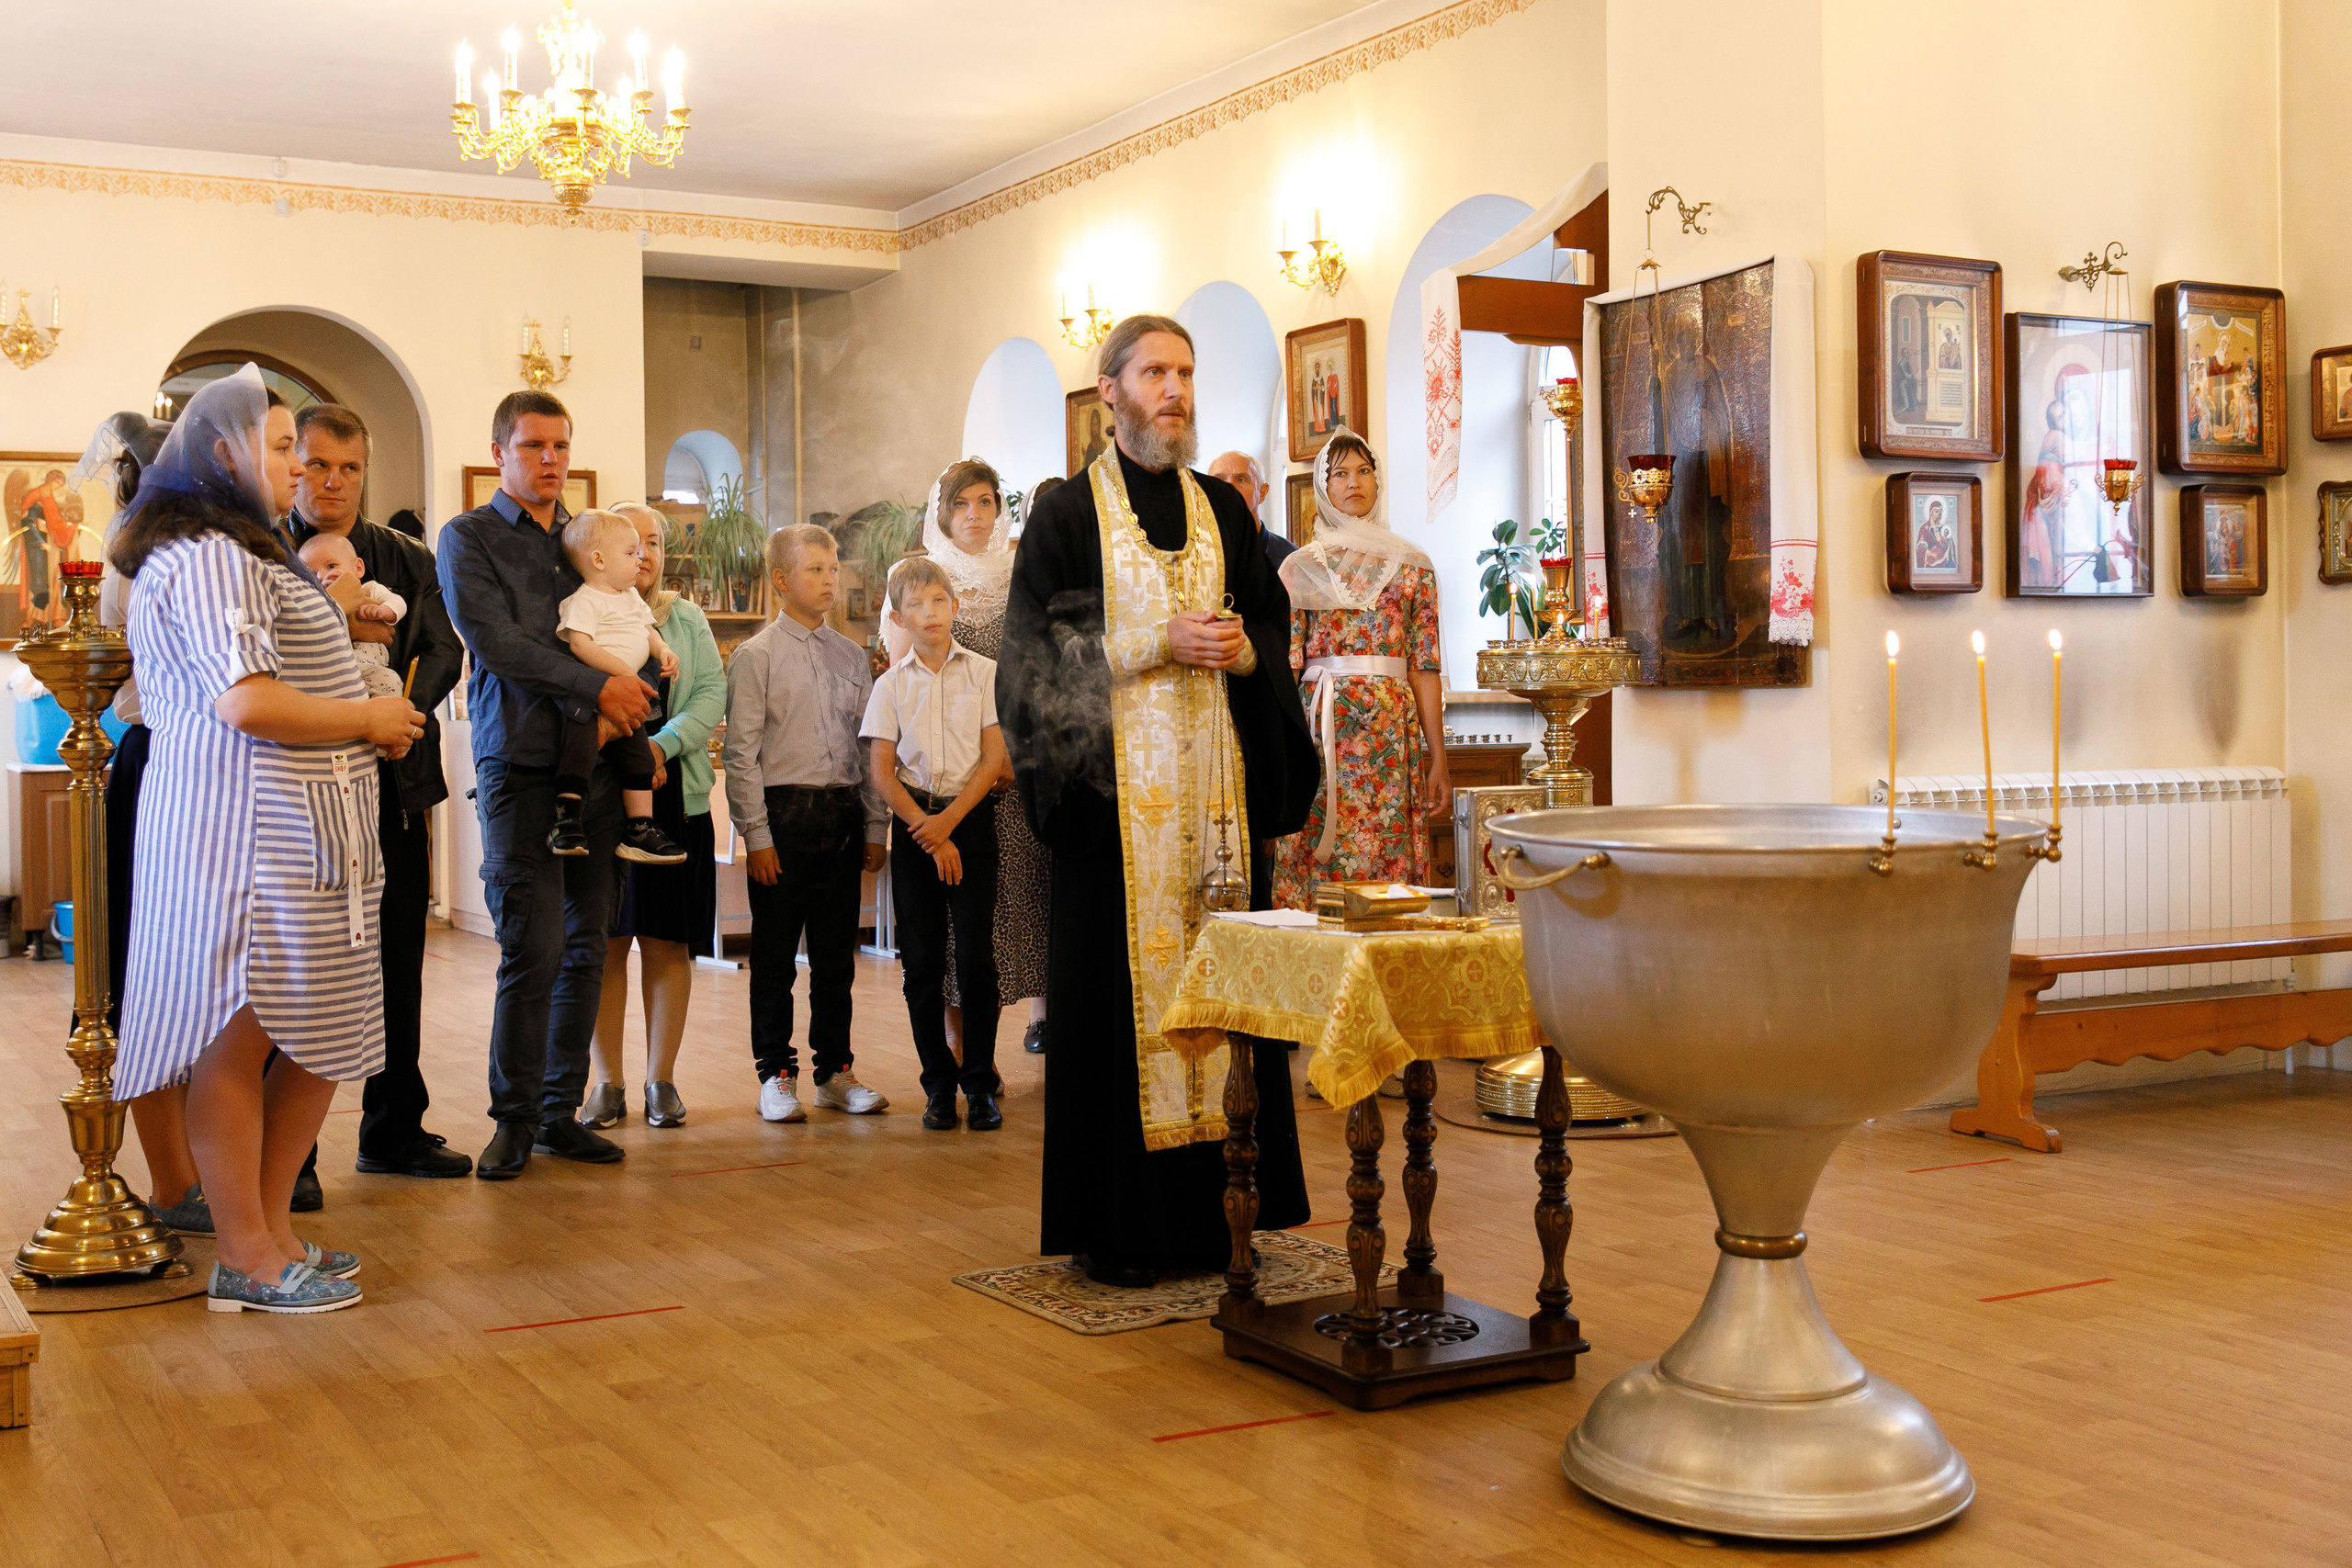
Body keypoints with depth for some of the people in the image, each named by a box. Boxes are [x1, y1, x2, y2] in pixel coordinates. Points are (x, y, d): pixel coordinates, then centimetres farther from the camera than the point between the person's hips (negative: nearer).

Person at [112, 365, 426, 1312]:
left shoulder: (214, 554, 24)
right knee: (242, 1038, -4)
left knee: (321, 1039, 12)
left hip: (292, 834, 11)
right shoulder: (213, 558, -12)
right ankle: (248, 1260, 4)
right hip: (249, 834, -11)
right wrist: (371, 719, -9)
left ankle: (265, 1231, 21)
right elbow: (248, 702, -23)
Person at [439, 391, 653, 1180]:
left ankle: (560, 1111, 15)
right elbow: (495, 642, -10)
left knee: (585, 946, 6)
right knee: (534, 950, -9)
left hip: (595, 761, 5)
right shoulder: (468, 538, 2)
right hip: (520, 766, -5)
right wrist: (597, 686, -13)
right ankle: (515, 1121, 3)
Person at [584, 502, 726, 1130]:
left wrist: (662, 746, -16)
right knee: (604, 941, 0)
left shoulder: (687, 619, 12)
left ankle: (661, 1079, 10)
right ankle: (606, 1082, 8)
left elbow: (712, 694, 0)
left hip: (675, 796, 2)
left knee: (669, 942, 2)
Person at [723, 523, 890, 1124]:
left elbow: (868, 745, 14)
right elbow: (741, 753, -5)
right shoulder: (756, 656, -2)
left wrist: (875, 826, 9)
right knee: (775, 955, 2)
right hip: (783, 811, -4)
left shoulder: (852, 656, 12)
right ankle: (776, 1075, 13)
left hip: (842, 815, 4)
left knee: (837, 953, 10)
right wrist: (757, 835, -10)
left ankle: (835, 1072, 19)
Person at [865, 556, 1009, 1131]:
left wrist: (948, 820, -10)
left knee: (976, 953, -5)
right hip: (914, 824, 1)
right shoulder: (891, 685, 6)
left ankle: (979, 1083, 4)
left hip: (970, 818, -1)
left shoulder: (984, 673, 3)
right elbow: (882, 771, 2)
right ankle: (939, 1083, 12)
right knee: (921, 959, 2)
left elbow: (995, 758, -2)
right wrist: (928, 832, -7)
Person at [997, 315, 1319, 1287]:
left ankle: (1213, 1206, 11)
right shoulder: (1069, 513, 2)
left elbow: (1271, 624, 17)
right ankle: (1113, 1226, 2)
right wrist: (1158, 642, -13)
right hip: (1116, 785, -4)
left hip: (1216, 781, 4)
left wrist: (1243, 651, -6)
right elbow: (1039, 649, -5)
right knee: (1118, 979, -4)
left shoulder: (1222, 510, 15)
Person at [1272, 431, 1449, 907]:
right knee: (1317, 868, -4)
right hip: (1320, 729, 0)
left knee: (1390, 870, -3)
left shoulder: (1412, 564, 10)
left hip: (1391, 736, 0)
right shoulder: (1301, 568, 9)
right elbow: (1285, 666, 5)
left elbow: (1425, 668, 7)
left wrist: (1438, 758, 1)